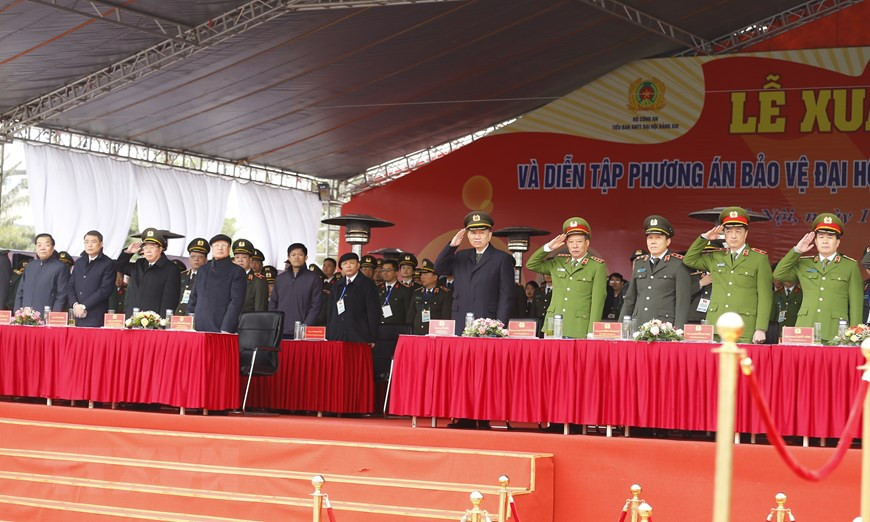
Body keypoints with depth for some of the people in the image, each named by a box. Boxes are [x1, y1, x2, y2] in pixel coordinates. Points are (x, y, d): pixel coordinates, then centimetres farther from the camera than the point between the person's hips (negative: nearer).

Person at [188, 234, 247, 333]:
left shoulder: (237, 271, 3)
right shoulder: (202, 270, 19)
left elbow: (236, 301, -5)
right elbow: (194, 297, 21)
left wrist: (226, 329, -13)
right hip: (199, 328, 4)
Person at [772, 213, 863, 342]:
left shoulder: (850, 266, 11)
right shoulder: (803, 264, 18)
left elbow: (856, 304, 8)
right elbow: (778, 275, 7)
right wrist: (797, 251, 4)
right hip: (805, 331, 2)